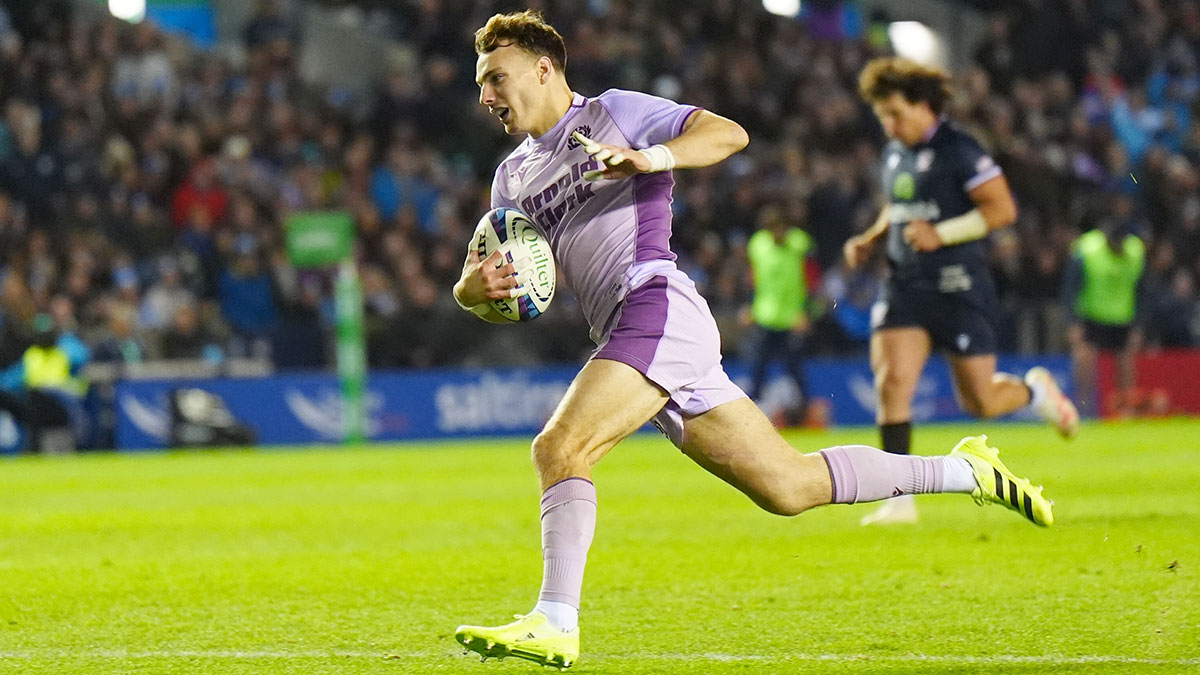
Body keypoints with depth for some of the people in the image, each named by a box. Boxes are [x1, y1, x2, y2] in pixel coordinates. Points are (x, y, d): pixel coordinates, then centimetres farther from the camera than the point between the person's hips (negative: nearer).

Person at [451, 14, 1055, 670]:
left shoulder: (609, 112, 5)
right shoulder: (513, 177, 24)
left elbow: (729, 133, -6)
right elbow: (494, 300, 20)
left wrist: (650, 159, -23)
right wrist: (473, 287, -4)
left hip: (656, 304, -8)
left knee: (559, 447, -24)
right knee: (790, 487, 9)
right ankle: (967, 471, 21)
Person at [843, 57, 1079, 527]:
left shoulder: (958, 151, -11)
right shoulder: (894, 154, 12)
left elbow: (1003, 209, -14)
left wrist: (942, 234, -21)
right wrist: (869, 238, 10)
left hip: (958, 286, -6)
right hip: (905, 285, 6)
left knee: (979, 403, 1)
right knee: (892, 381, -14)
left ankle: (1035, 390, 36)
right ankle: (900, 500, -11)